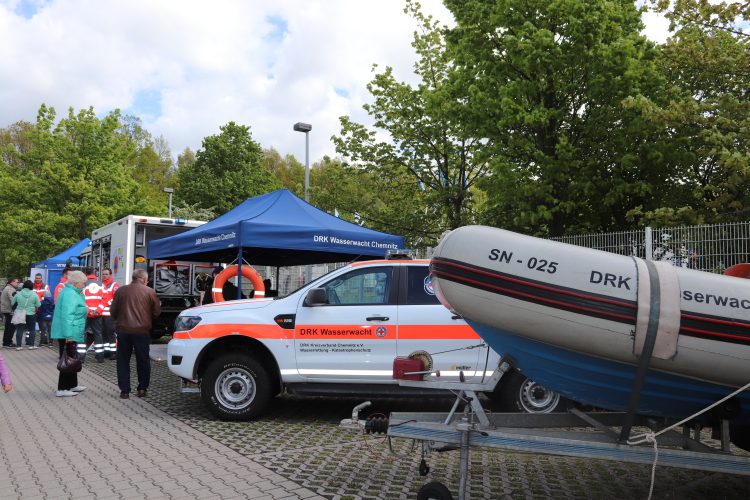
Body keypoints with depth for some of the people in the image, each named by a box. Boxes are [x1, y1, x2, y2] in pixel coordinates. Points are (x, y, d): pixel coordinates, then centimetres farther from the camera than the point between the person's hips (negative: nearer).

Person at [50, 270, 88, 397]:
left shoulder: (72, 292, 14)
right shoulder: (70, 294, -18)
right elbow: (67, 315, -26)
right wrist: (69, 335, -28)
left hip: (69, 334, 11)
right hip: (68, 334, -11)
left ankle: (72, 385, 29)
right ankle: (62, 389, 0)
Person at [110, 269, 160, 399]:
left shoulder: (120, 290, 2)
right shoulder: (150, 292, -2)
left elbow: (112, 311, 7)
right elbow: (157, 312, 2)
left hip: (123, 330, 1)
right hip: (142, 330, -1)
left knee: (123, 361, 10)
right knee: (143, 361, 12)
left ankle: (125, 390, 9)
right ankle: (142, 388, 16)